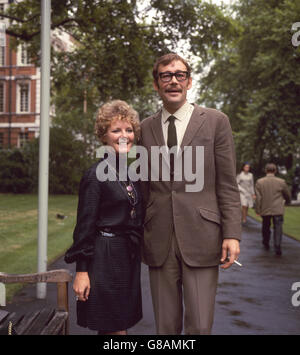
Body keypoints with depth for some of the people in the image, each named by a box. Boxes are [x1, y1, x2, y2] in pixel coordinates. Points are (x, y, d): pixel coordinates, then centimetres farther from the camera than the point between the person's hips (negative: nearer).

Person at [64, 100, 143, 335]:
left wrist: (138, 252, 18)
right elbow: (85, 226, -13)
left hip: (129, 257, 7)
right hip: (105, 258, -7)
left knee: (121, 324, 13)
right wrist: (82, 271, -15)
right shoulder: (96, 175, -12)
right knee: (112, 328, 0)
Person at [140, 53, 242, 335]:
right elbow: (143, 186, 13)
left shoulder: (215, 121, 2)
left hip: (200, 238, -2)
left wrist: (232, 234, -7)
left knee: (199, 326, -1)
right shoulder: (145, 128, 10)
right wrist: (139, 233, 12)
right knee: (166, 325, 11)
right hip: (158, 240, 3)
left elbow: (227, 184, 0)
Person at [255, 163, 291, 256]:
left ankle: (266, 244, 34)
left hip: (265, 210, 2)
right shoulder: (281, 182, -5)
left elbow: (258, 198, -6)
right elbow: (288, 195, 9)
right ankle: (277, 247, -11)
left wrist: (258, 210, 0)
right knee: (278, 228, 0)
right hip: (278, 210, -2)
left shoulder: (259, 182, -4)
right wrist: (287, 201, 31)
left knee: (266, 227, 20)